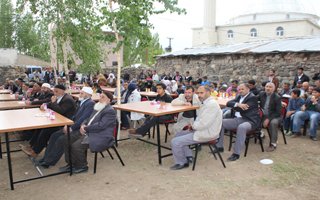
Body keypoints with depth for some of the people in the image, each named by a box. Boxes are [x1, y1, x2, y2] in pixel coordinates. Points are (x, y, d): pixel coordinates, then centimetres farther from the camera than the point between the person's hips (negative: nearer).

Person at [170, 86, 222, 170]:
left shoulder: (211, 104, -22)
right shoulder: (206, 103, 11)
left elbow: (203, 124, -27)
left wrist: (193, 126, -9)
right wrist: (193, 125, 2)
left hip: (206, 134, -11)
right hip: (201, 129, 11)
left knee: (175, 142, -13)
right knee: (179, 134, 21)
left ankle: (181, 163, 9)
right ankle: (188, 157, 22)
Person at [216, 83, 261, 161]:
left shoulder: (252, 98, -7)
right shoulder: (239, 96, 17)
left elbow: (242, 110, -18)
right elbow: (228, 103, 3)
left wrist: (235, 106, 0)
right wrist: (238, 104, -16)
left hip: (249, 121, -8)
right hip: (237, 119, 8)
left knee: (241, 127, -39)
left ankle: (236, 153, -31)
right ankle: (219, 146, 2)